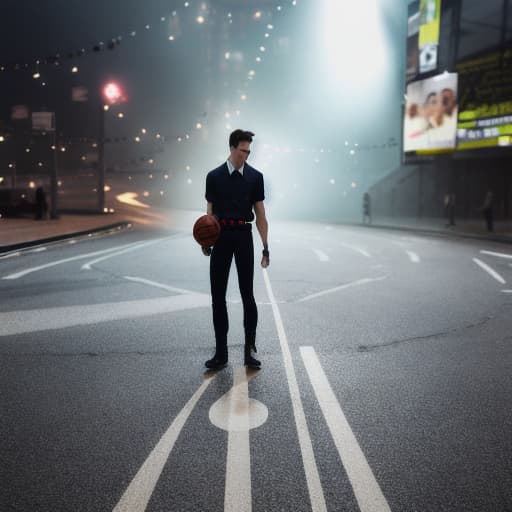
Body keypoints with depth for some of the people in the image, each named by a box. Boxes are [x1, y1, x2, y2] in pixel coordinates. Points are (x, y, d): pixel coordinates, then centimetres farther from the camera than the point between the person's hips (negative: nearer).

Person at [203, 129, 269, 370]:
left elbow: (260, 215, 5)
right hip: (221, 236, 1)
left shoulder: (255, 176, 4)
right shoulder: (214, 176, 3)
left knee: (247, 294, -1)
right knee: (217, 295, 1)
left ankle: (249, 349, 11)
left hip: (244, 236, 0)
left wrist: (266, 247, 0)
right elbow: (210, 212, 5)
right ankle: (221, 352, 12)